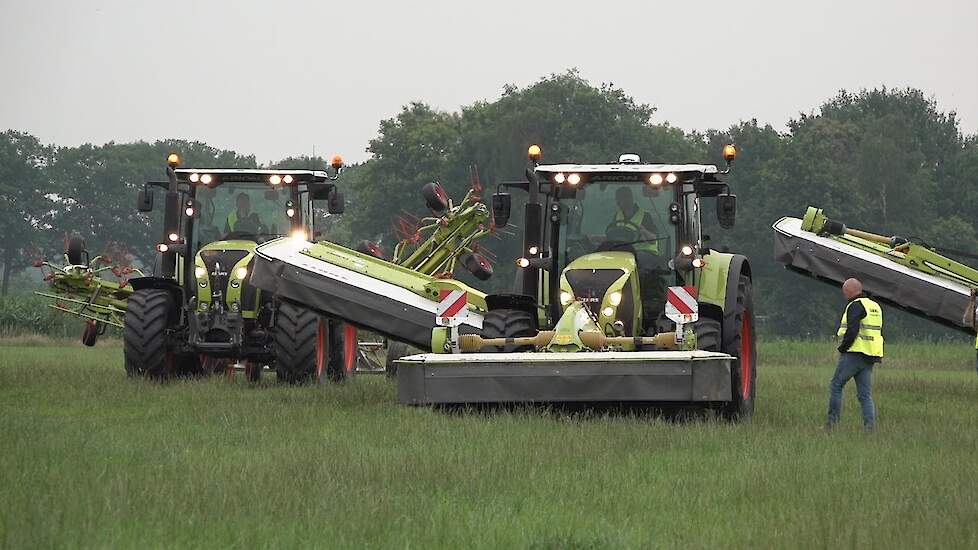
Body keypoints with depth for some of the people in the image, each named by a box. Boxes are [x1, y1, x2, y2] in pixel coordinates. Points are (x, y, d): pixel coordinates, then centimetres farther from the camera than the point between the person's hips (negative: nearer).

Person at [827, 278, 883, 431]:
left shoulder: (855, 306, -10)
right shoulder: (875, 307, 18)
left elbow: (852, 331, -22)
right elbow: (879, 332, 22)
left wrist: (842, 348, -10)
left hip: (853, 355, -8)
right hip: (870, 357, 8)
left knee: (836, 385, 4)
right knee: (865, 394, 6)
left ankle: (832, 421, 2)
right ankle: (870, 425, -5)